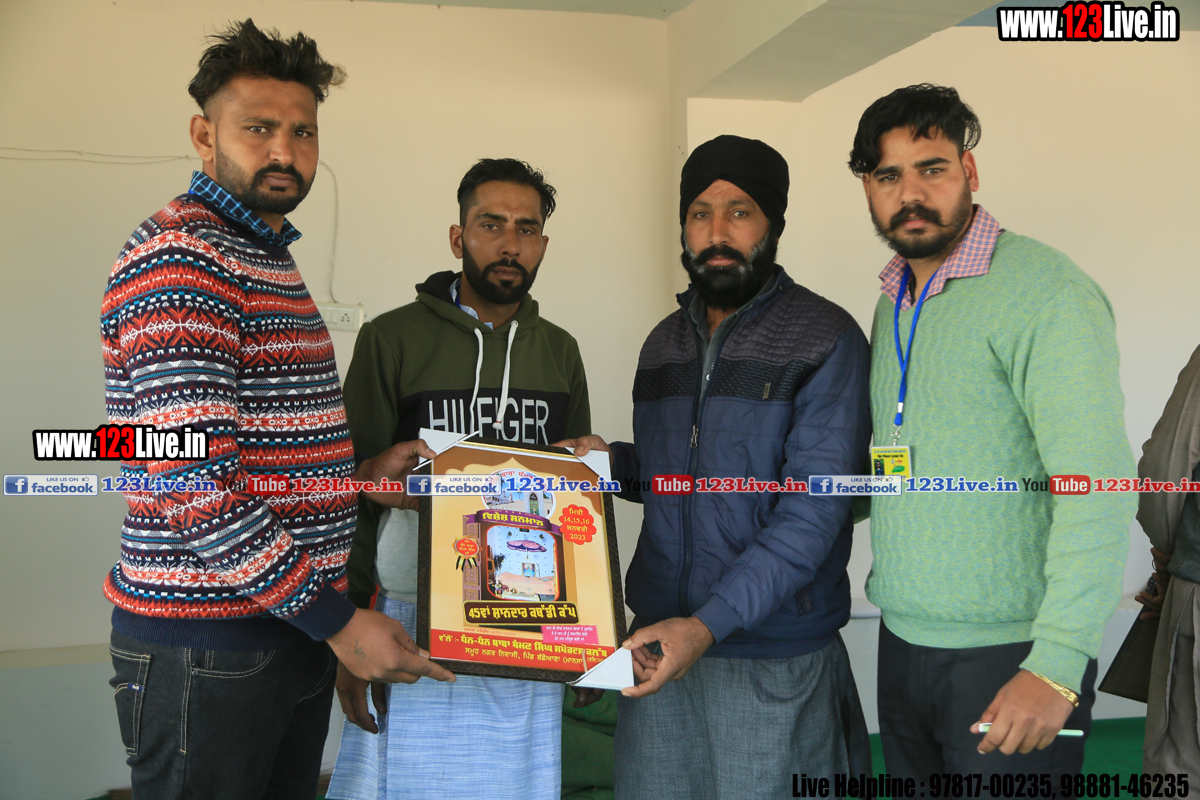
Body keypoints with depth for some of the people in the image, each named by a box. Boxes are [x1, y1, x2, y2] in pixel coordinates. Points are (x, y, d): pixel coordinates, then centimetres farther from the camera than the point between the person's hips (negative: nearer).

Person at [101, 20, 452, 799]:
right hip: (206, 647, -9)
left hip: (295, 627, 9)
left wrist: (360, 472, 5)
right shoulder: (177, 256, -16)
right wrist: (335, 620, -19)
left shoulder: (272, 261, 16)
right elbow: (193, 481, -23)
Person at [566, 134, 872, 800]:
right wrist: (612, 461, 1)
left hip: (772, 657, -5)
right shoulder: (664, 343, 10)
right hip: (656, 639, 6)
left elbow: (815, 508, -17)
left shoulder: (826, 339, -10)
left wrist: (710, 622, -25)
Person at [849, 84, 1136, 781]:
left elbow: (1096, 486, -22)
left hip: (1010, 654, -7)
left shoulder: (1046, 292, -15)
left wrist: (1057, 665, -26)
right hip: (902, 641, 7)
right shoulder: (893, 303, 10)